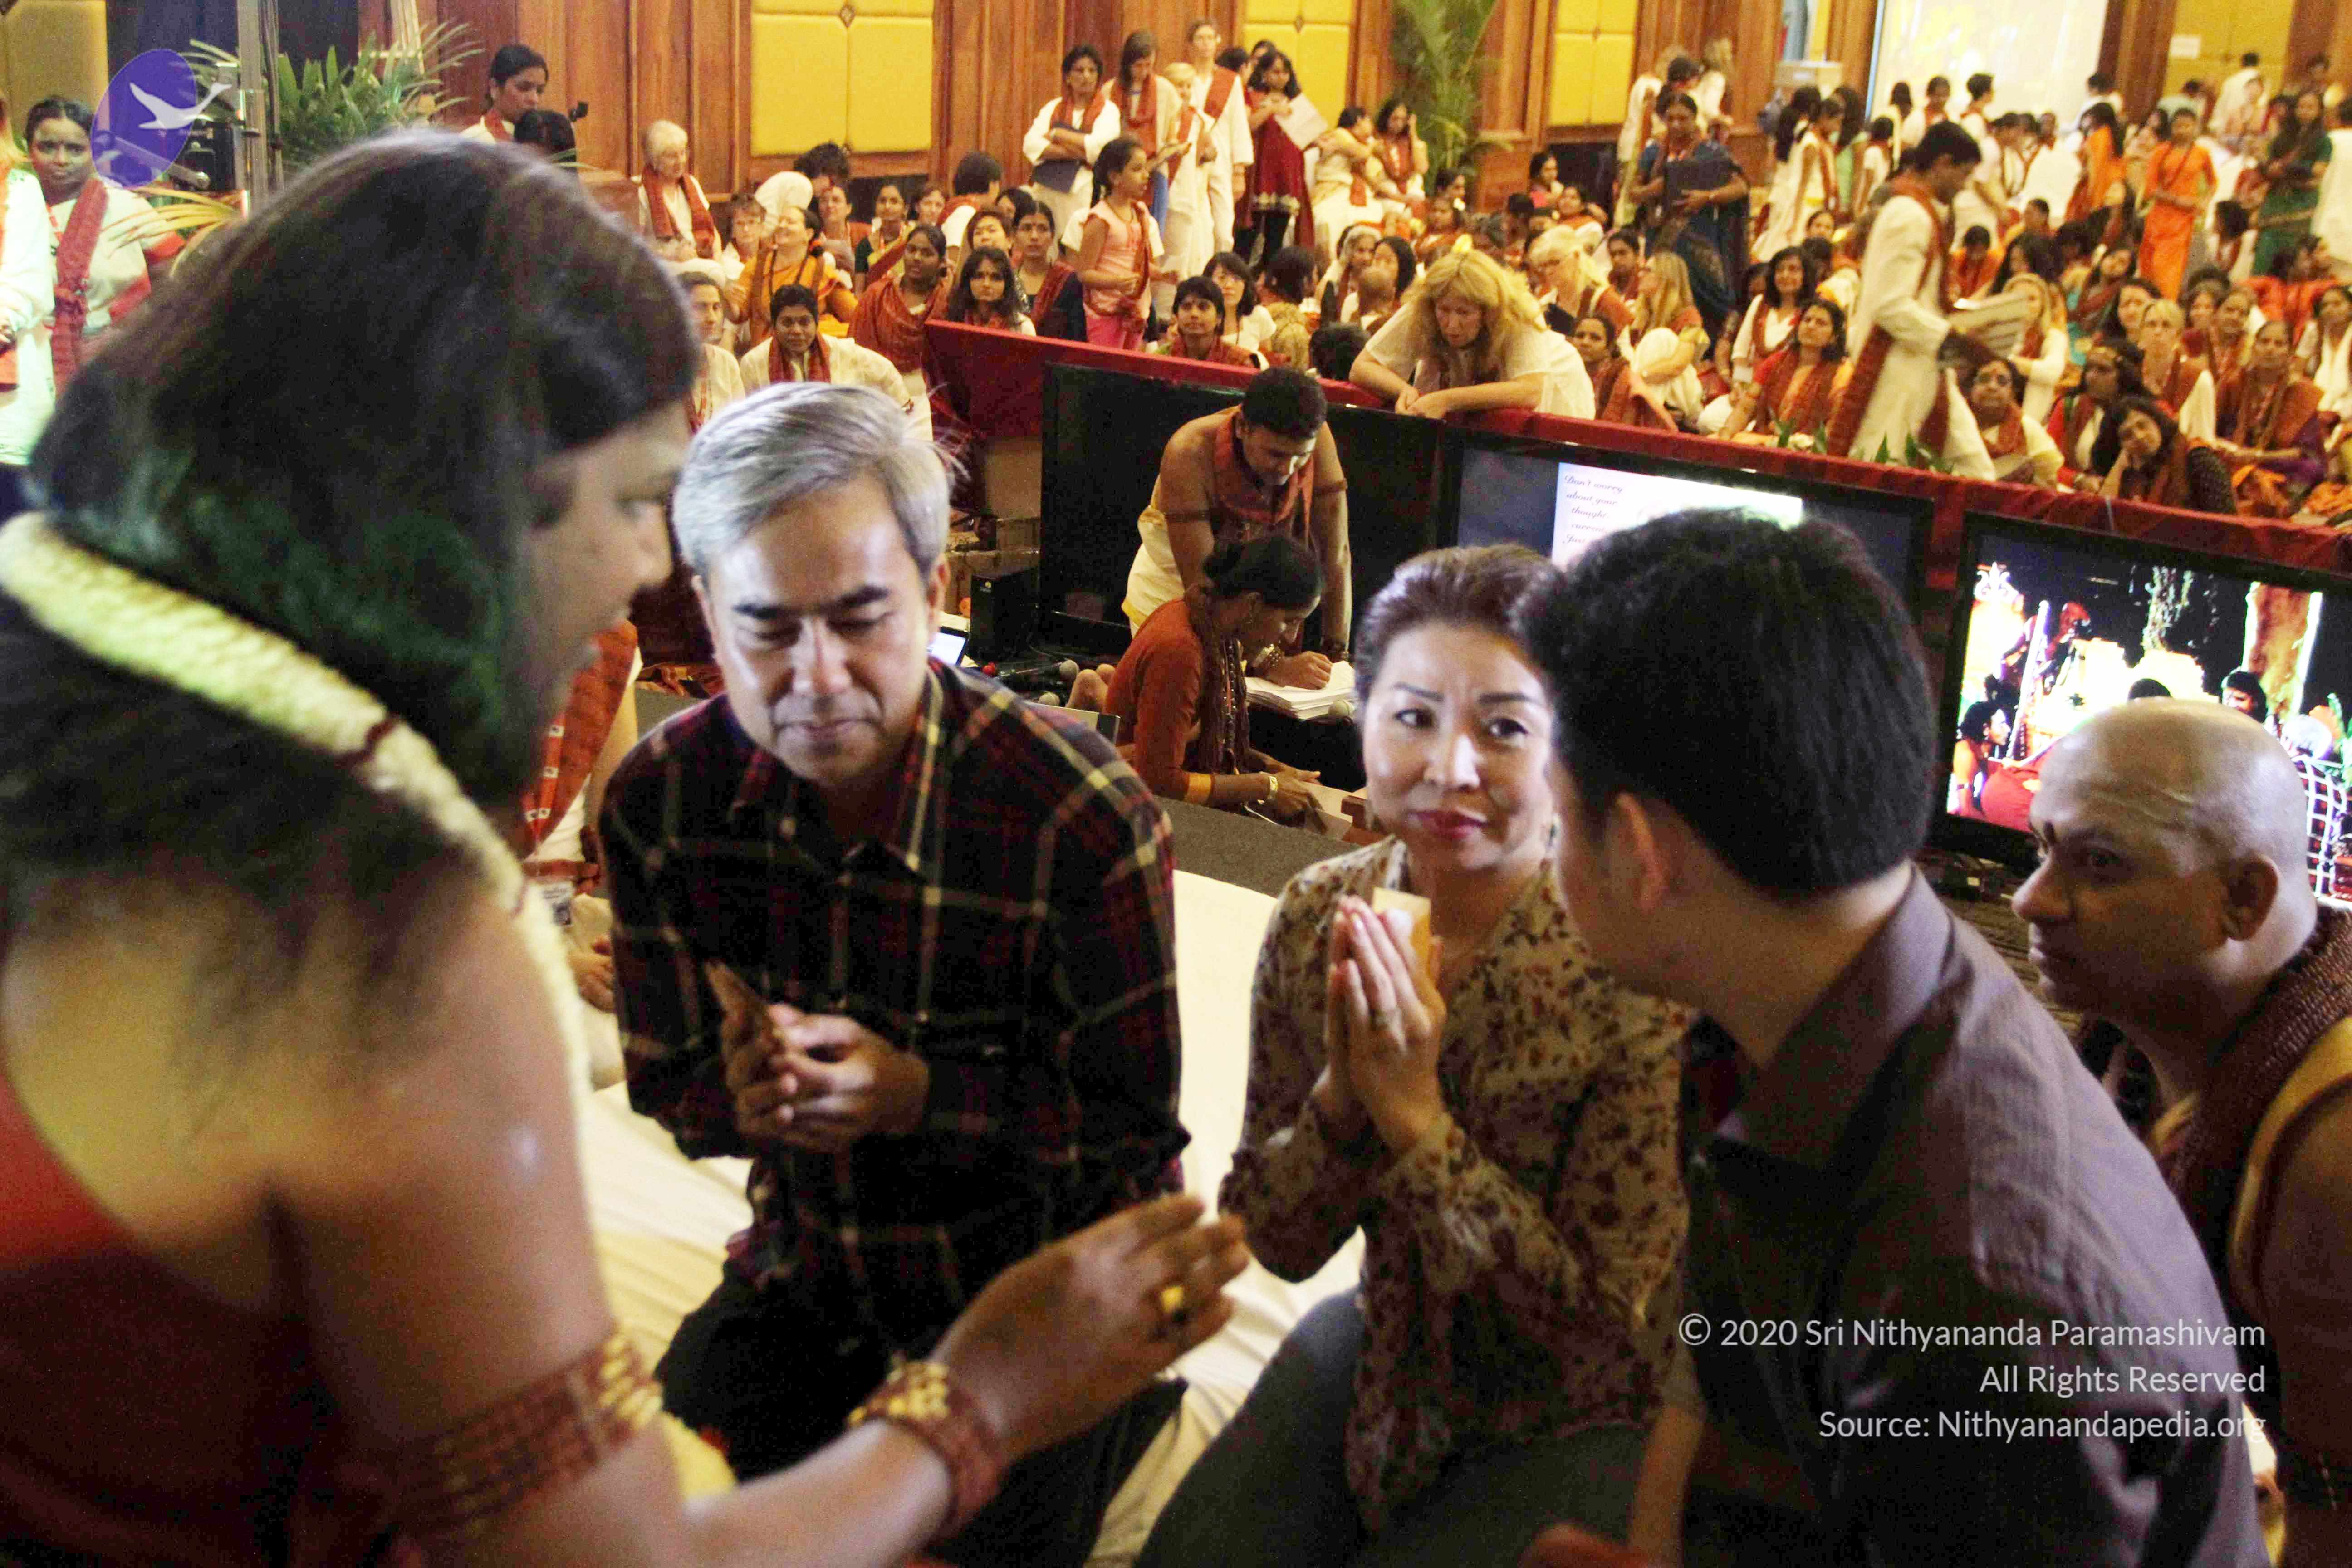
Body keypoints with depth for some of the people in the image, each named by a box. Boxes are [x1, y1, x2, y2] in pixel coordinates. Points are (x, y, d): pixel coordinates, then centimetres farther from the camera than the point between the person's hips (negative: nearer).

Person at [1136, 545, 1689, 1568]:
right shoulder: (1320, 916, -11)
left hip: (1575, 1423, -4)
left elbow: (1602, 1321, -21)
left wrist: (1416, 1115, -30)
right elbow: (1277, 1242, -5)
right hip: (1382, 1358, 4)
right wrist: (1341, 1098, -26)